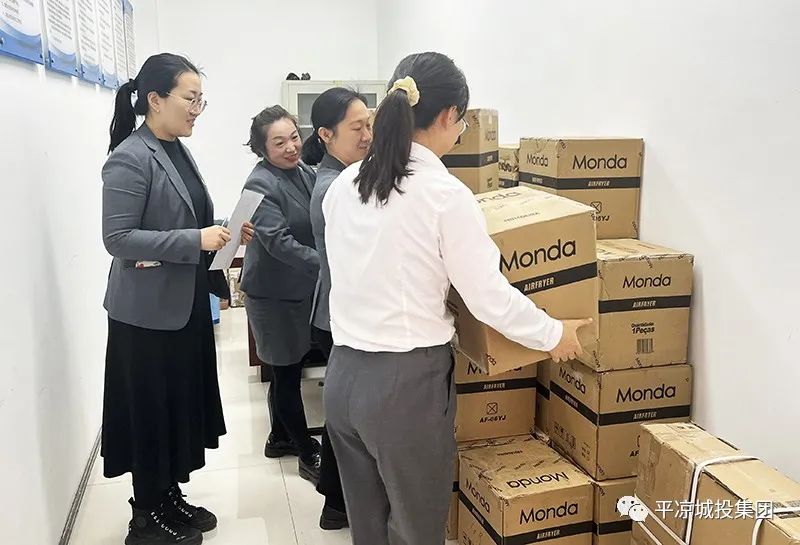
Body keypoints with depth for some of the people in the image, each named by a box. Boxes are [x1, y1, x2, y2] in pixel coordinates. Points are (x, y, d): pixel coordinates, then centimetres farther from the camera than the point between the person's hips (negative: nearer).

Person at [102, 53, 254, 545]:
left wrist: (225, 234, 2)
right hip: (149, 310, -8)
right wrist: (197, 240, -24)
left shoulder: (180, 151, 10)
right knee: (152, 412, 5)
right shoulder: (130, 159, -16)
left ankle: (170, 498, 33)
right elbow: (117, 237, -21)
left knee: (183, 406, 16)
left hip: (187, 303, 8)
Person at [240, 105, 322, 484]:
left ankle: (280, 438, 37)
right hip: (274, 293, -7)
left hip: (301, 288, 8)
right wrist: (325, 263, -34)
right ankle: (308, 456, 16)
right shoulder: (261, 184, -18)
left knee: (288, 369, 19)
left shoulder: (305, 173, 4)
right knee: (287, 373, 4)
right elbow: (278, 242, -26)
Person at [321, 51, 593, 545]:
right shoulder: (445, 194, -16)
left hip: (344, 374, 6)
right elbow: (489, 297, -13)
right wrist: (553, 334, 4)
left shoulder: (343, 185, 3)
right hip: (407, 382, -6)